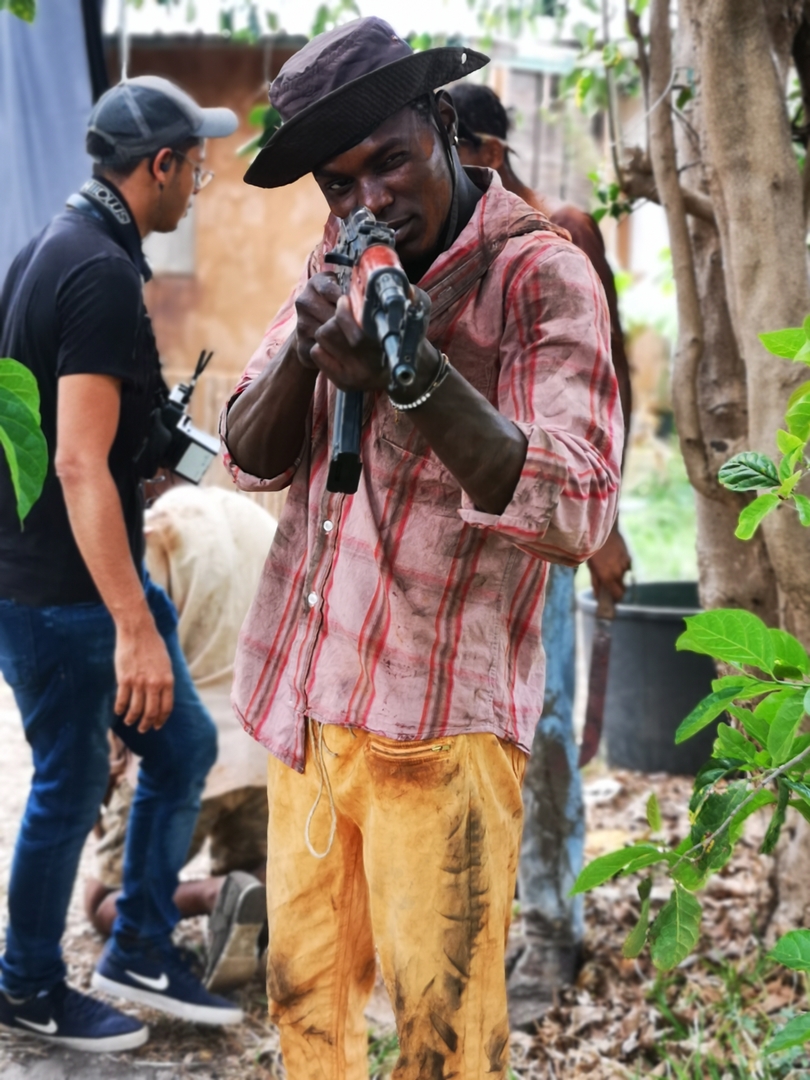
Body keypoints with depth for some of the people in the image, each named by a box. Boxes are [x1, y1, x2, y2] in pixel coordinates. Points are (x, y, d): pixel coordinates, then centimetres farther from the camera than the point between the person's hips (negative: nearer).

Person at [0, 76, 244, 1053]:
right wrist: (135, 629, -29)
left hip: (82, 572, 10)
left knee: (183, 745, 15)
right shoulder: (102, 271, -21)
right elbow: (79, 466, -28)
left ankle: (140, 952, 27)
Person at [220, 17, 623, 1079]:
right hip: (301, 700, 6)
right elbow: (250, 459, 8)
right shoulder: (341, 264, 11)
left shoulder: (540, 276, -9)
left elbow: (576, 512, -19)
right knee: (302, 994, 13)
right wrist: (307, 344, -12)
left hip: (437, 715, -6)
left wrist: (413, 374, -30)